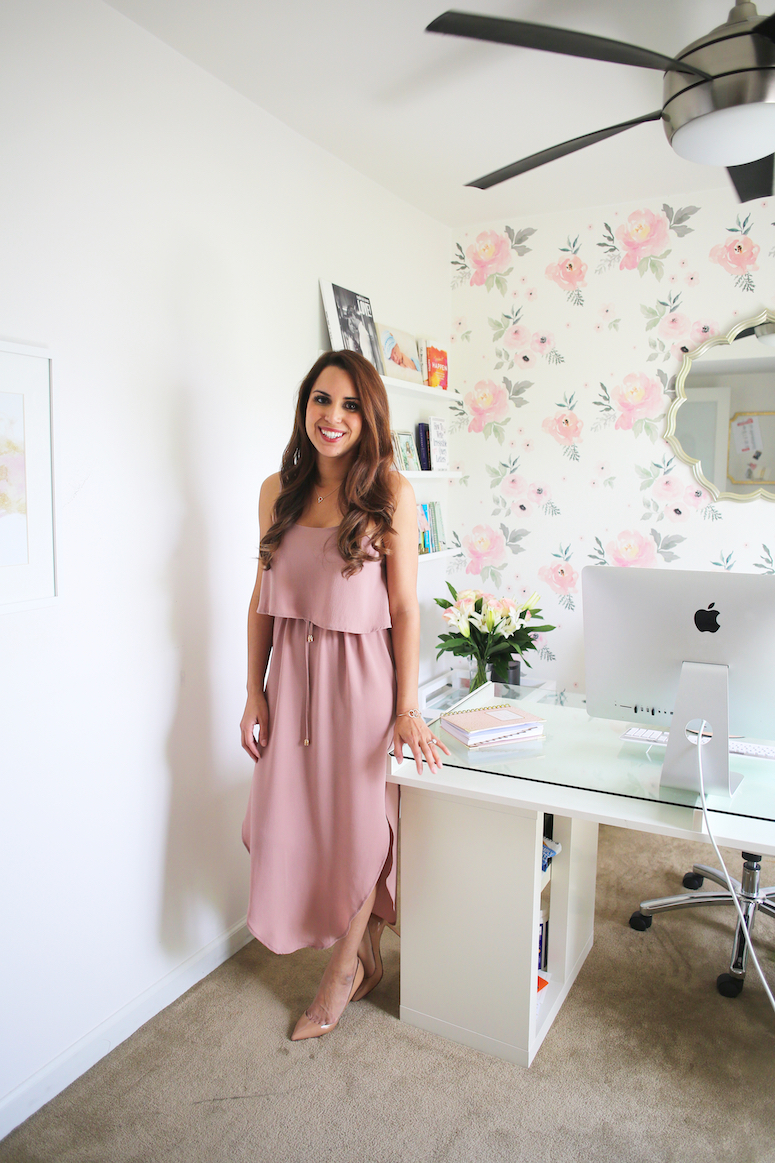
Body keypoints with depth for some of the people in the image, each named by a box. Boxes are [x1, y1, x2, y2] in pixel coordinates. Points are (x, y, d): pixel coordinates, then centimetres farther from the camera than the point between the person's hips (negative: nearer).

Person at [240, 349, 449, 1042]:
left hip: (361, 676, -4)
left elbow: (405, 608, -9)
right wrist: (256, 693, 5)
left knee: (360, 823, 10)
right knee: (293, 820, 12)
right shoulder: (279, 491, 3)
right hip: (293, 675, 4)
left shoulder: (391, 492, -9)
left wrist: (408, 711, -11)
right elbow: (263, 598, 7)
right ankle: (367, 960, 37)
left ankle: (343, 971, 37)